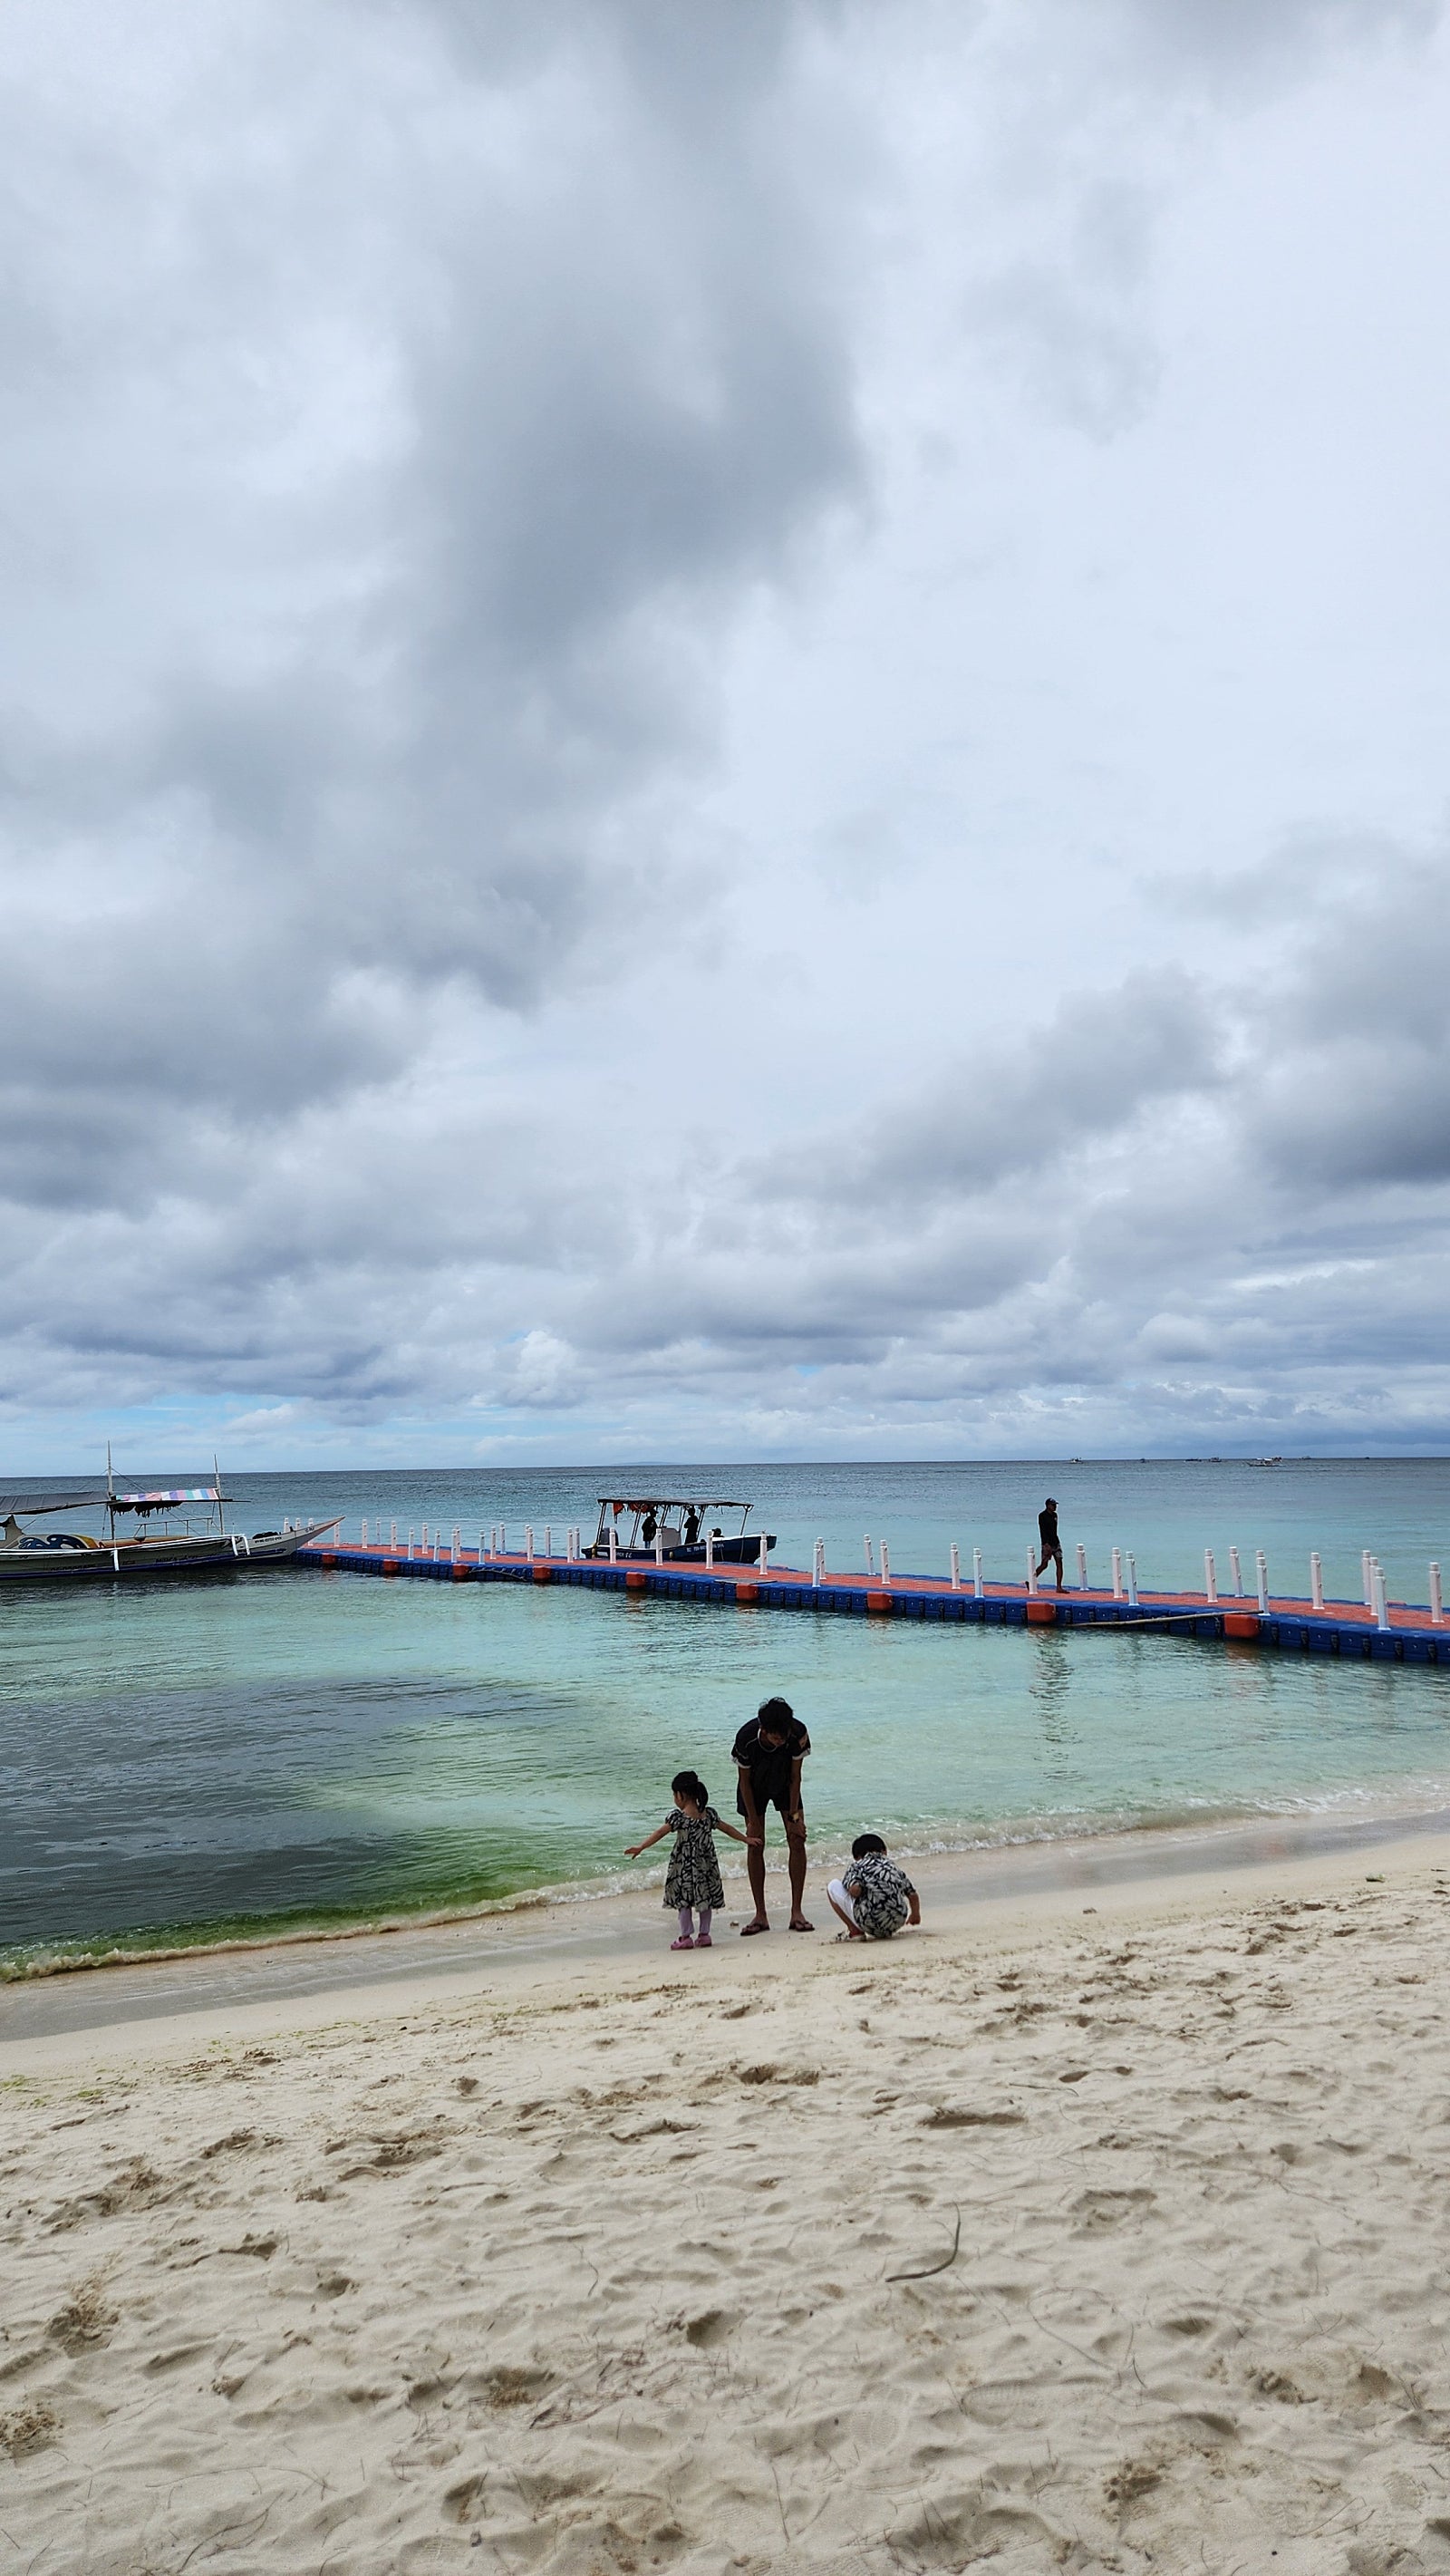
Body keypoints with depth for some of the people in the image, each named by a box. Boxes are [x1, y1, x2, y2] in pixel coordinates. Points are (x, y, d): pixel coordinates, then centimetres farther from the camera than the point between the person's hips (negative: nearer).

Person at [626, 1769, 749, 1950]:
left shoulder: (678, 1816, -12)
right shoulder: (709, 1813, 4)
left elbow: (659, 1833, -18)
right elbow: (727, 1829, 12)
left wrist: (641, 1847, -21)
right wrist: (746, 1839, 23)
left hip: (684, 1867, -5)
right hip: (706, 1865, 5)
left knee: (683, 1900, 4)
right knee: (706, 1899, 13)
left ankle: (686, 1937, 4)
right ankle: (704, 1935, 17)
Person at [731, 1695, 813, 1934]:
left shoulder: (798, 1734, -33)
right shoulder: (746, 1739, -36)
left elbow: (795, 1777, -19)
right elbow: (744, 1780, -20)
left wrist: (794, 1817, -16)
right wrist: (753, 1822, -16)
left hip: (785, 1784, 1)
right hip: (754, 1787, -1)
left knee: (797, 1841, -9)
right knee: (755, 1845, -6)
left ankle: (796, 1911, -3)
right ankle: (760, 1915, 1)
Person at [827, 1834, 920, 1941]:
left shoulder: (856, 1866, 8)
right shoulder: (893, 1866, 21)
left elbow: (855, 1890, -12)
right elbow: (913, 1895, 26)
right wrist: (915, 1914, 47)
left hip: (869, 1924, -5)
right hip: (895, 1925, 5)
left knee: (833, 1886, 15)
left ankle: (855, 1931, 5)